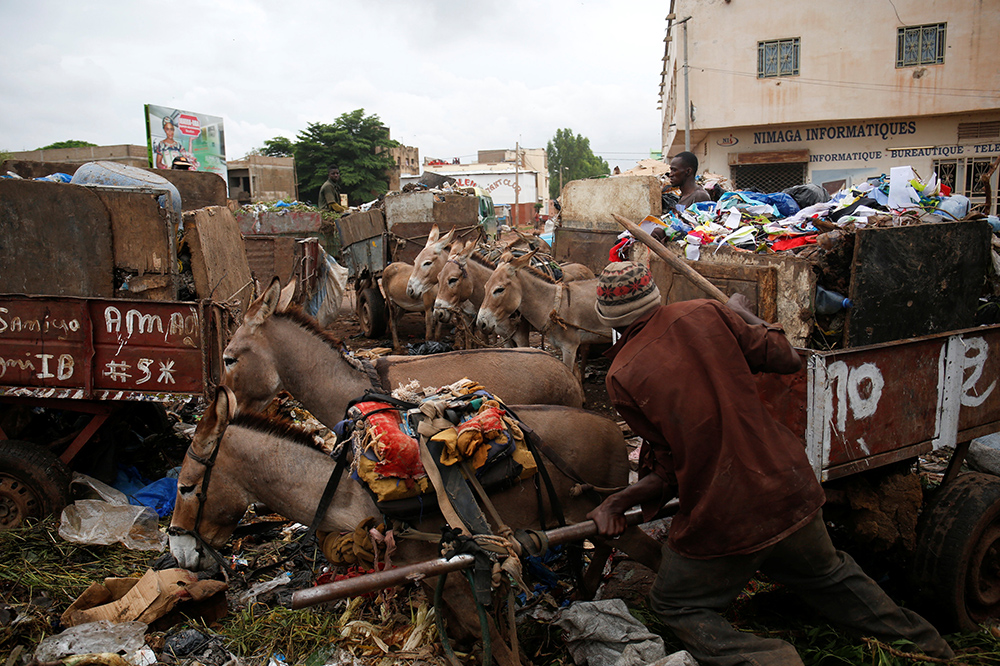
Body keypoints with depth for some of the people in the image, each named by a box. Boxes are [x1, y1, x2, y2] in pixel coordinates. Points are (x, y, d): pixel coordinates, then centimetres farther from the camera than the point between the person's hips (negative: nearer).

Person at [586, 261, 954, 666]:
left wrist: (617, 503, 3)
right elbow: (787, 360, 3)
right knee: (829, 576, 31)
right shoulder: (704, 313, -5)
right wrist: (746, 316, 17)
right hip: (789, 490, 5)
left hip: (721, 520, -4)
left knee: (673, 605, 17)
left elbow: (670, 466, -6)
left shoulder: (621, 378, -11)